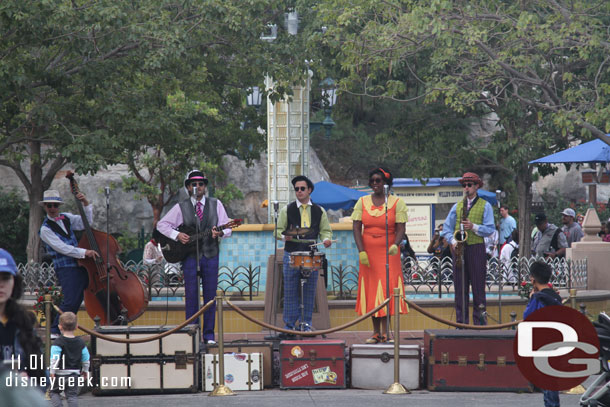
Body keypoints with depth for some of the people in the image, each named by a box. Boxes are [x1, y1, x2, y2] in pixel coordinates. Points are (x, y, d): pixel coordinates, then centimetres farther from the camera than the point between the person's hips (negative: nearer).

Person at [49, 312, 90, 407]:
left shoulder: (58, 343, -10)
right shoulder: (80, 343, 4)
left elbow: (54, 358, -17)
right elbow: (86, 359, 11)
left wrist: (52, 371, -10)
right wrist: (85, 371, 24)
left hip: (60, 374, -4)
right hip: (74, 374, 4)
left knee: (54, 392, 11)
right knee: (72, 394, 7)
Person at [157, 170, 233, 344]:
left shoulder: (215, 205, 7)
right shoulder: (181, 207, 3)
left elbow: (227, 228, 3)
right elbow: (161, 225, 5)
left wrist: (220, 232, -19)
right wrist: (177, 235, -10)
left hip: (210, 254, 1)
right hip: (190, 256, -1)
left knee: (210, 295, 2)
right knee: (191, 296, -1)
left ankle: (209, 335, 9)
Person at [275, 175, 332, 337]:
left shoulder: (319, 211, 10)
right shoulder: (287, 210, 6)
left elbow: (325, 230, 13)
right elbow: (278, 231, 6)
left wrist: (326, 239, -9)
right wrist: (284, 236, -16)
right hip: (291, 255, -1)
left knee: (309, 291, 4)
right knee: (290, 291, 0)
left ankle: (306, 324, 12)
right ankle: (289, 326, 4)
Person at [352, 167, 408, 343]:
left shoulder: (396, 202, 1)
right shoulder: (362, 202, 7)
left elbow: (400, 228, -5)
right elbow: (356, 228, 1)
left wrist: (395, 245, -25)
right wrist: (361, 251, -12)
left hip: (388, 253, -3)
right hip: (368, 254, 3)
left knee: (387, 288, -11)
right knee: (371, 290, 2)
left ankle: (385, 332, -12)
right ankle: (376, 332, 7)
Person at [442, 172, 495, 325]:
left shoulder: (485, 206, 6)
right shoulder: (457, 206, 16)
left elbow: (490, 229, -2)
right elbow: (447, 228, 14)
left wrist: (474, 227, -17)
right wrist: (453, 241, -4)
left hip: (476, 249, -3)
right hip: (459, 249, 3)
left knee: (478, 287, -4)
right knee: (460, 288, 2)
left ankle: (479, 322, -2)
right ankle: (461, 323, 5)